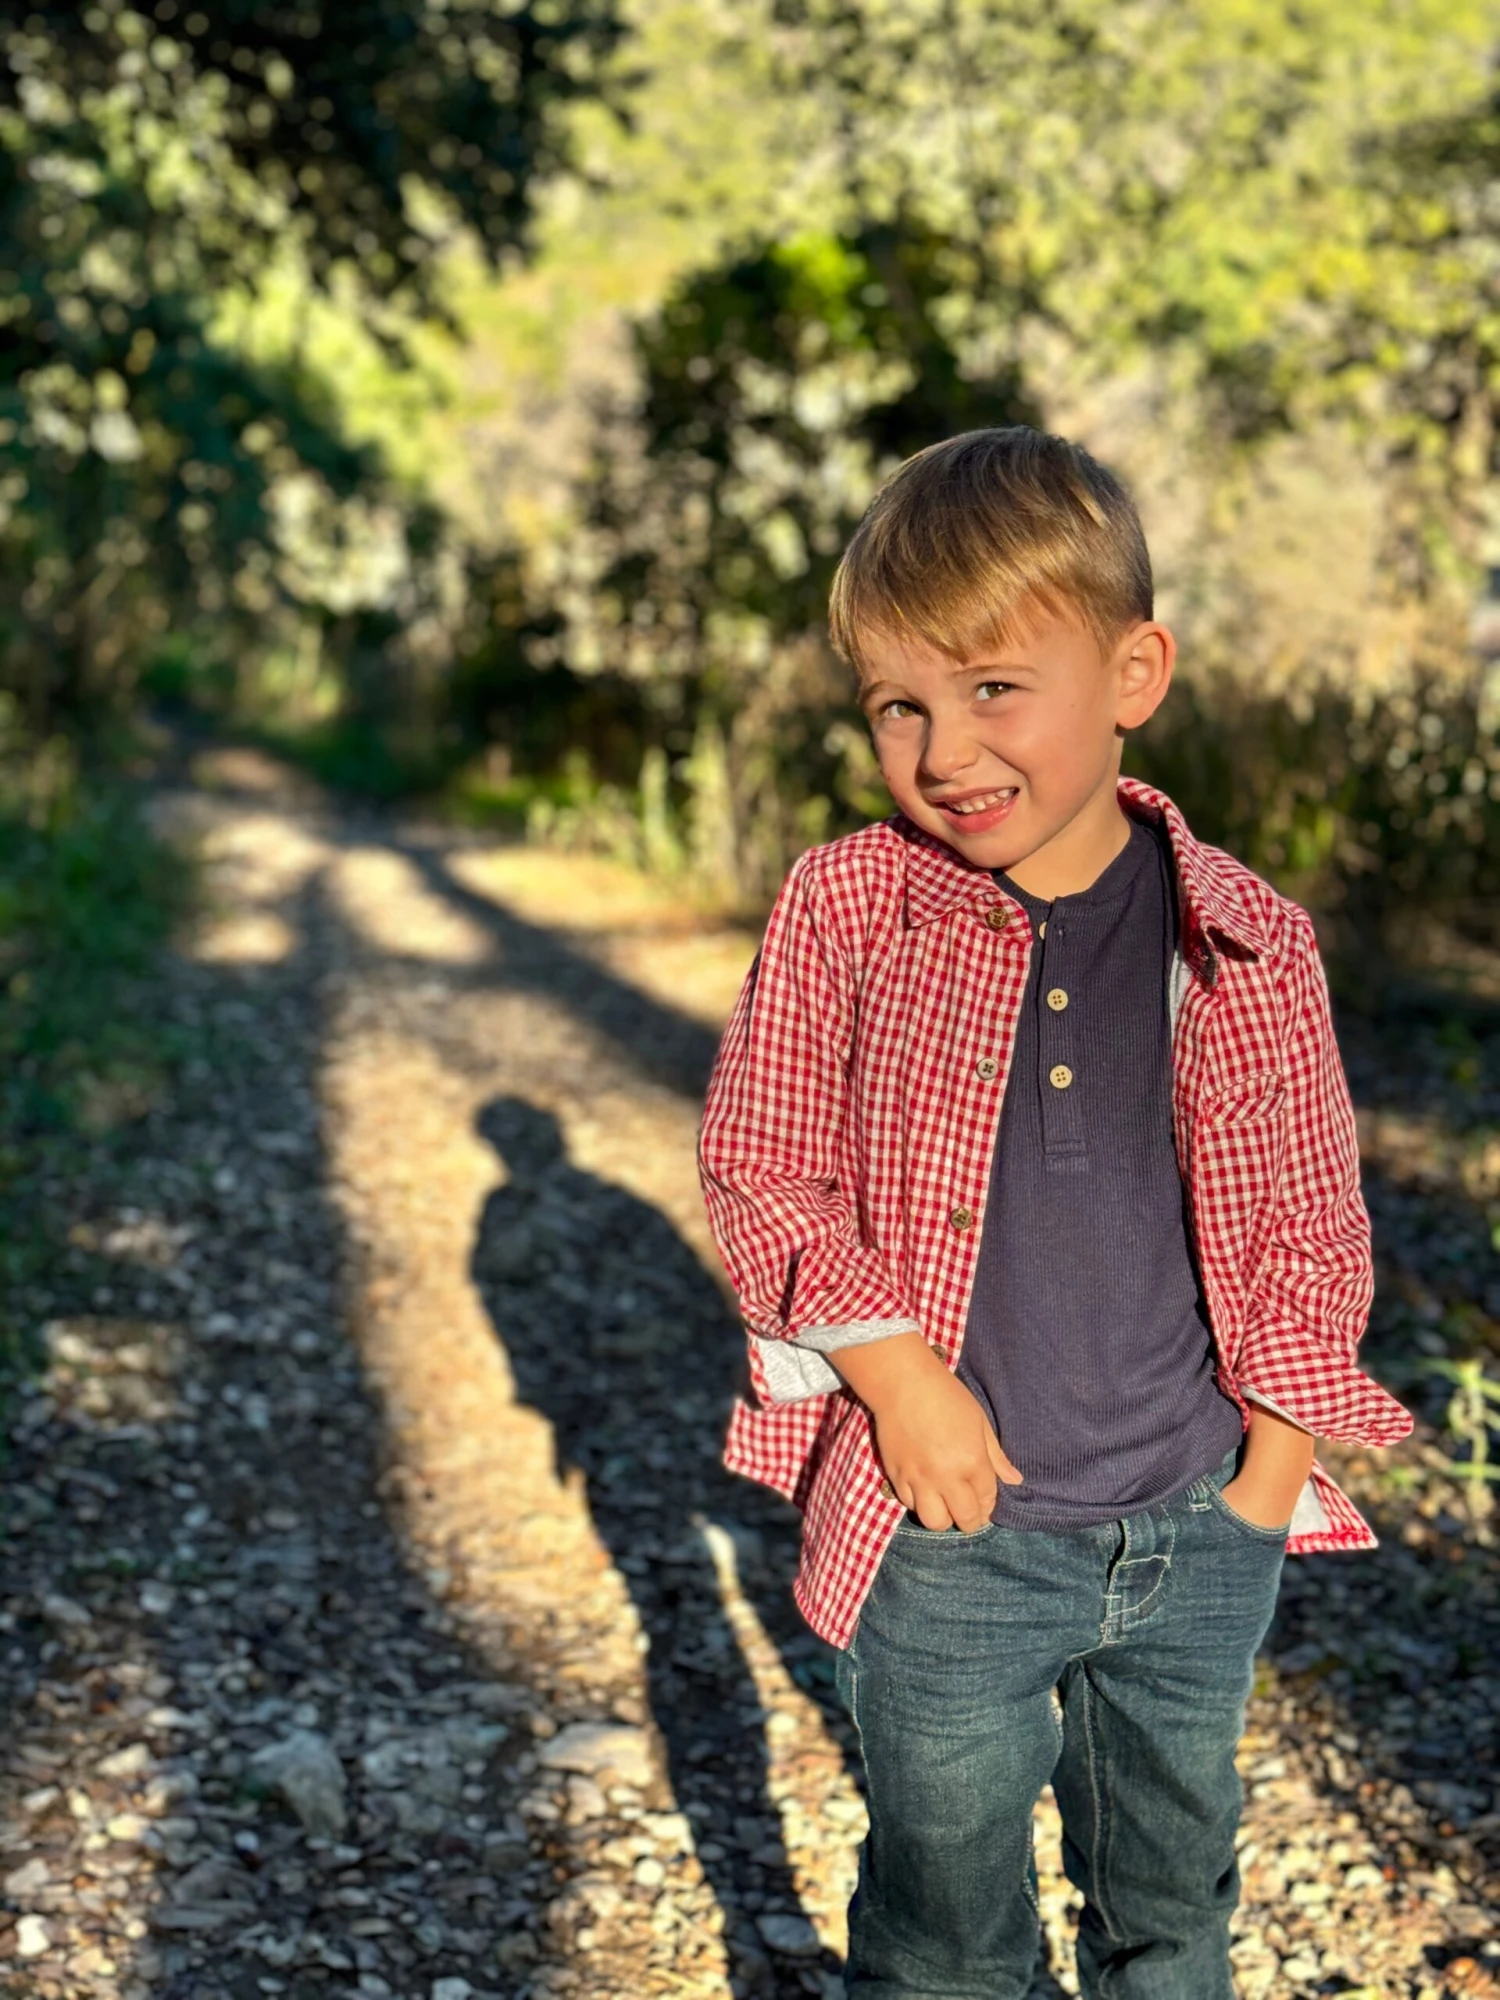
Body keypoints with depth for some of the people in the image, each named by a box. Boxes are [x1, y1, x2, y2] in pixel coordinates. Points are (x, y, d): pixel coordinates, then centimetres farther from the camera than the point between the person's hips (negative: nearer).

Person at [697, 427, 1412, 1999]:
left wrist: (1265, 1484, 0)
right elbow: (757, 1167, -4)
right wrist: (897, 1374, -15)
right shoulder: (849, 908, -11)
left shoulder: (1249, 944, -7)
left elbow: (1313, 1232, 2)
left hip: (1202, 1541, 2)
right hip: (949, 1537, -1)